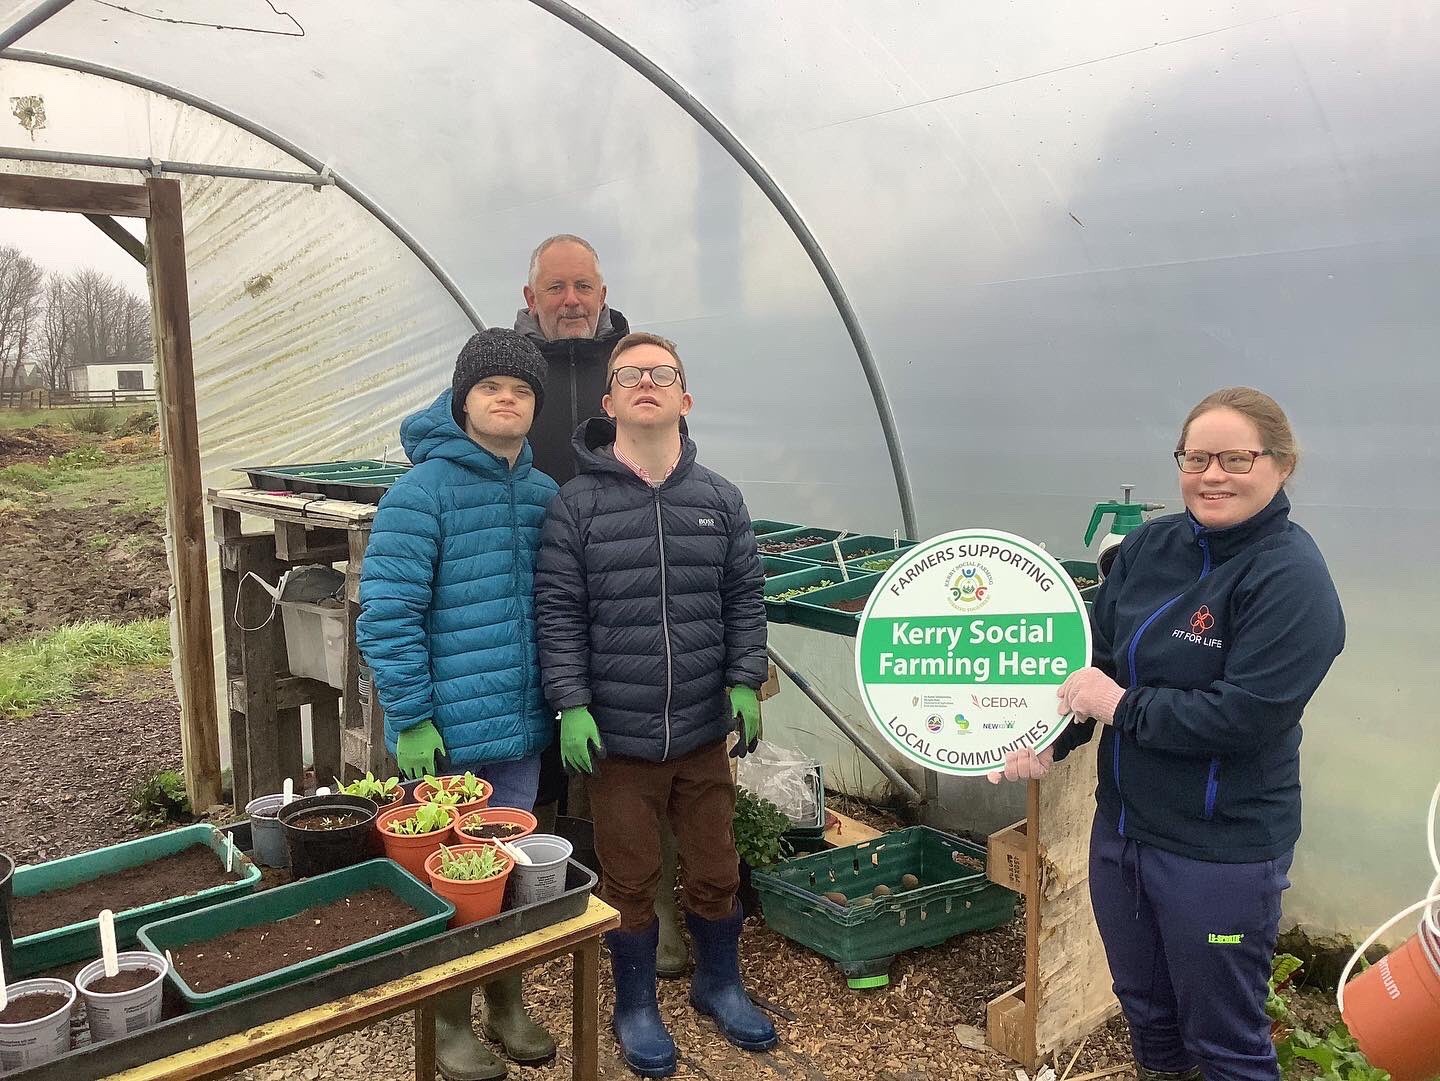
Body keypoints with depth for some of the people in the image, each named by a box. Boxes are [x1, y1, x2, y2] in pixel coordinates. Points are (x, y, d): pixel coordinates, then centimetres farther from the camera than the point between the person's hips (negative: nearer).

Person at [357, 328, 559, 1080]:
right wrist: (410, 717, -16)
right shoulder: (423, 491, -14)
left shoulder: (545, 495, 6)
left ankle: (508, 1005, 39)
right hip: (448, 733, -6)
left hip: (523, 727, 6)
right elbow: (386, 614, -16)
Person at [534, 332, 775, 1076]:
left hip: (705, 732, 3)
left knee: (715, 871, 17)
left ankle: (718, 983, 42)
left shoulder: (719, 500, 2)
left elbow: (744, 601, 6)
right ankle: (636, 1007, 35)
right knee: (629, 880, 12)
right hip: (617, 736, -2)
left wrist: (745, 684, -2)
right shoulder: (577, 504, -6)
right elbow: (559, 614, -6)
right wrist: (570, 706, -12)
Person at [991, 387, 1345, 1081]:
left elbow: (1247, 715, -25)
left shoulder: (1291, 577, -18)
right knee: (1142, 1004, 26)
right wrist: (1049, 741, -5)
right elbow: (1093, 654, 6)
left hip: (1220, 850, -6)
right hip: (1121, 823, 6)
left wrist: (1121, 706, -17)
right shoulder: (1150, 546, 1)